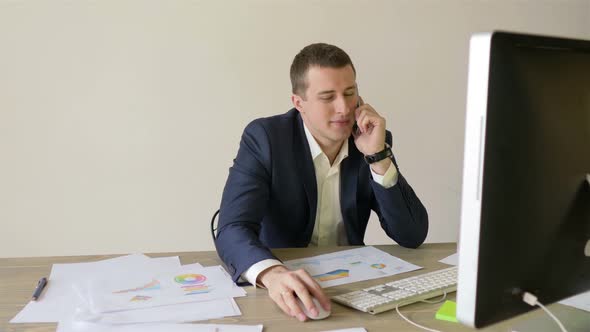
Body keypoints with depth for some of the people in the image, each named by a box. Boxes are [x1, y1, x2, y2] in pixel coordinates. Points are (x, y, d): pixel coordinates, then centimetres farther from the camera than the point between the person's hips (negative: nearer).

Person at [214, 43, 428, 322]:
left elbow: (413, 236, -9)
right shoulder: (265, 138, -13)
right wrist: (273, 273, -43)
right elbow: (232, 229, -24)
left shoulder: (372, 140, -4)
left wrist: (378, 157, -19)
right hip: (287, 291, -2)